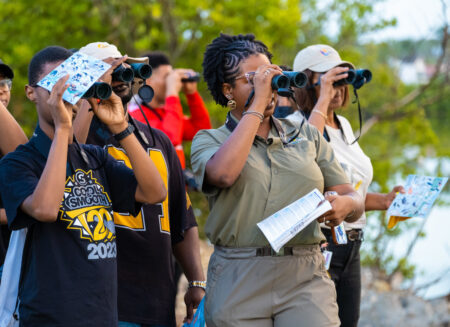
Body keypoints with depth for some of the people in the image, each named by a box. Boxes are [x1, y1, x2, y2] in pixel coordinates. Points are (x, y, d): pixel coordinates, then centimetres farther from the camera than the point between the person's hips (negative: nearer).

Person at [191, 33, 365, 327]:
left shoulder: (307, 136, 16)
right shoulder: (209, 140, 7)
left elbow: (354, 198, 14)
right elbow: (223, 174, -18)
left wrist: (344, 205, -12)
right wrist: (257, 104, -10)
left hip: (306, 280, 2)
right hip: (238, 285, -2)